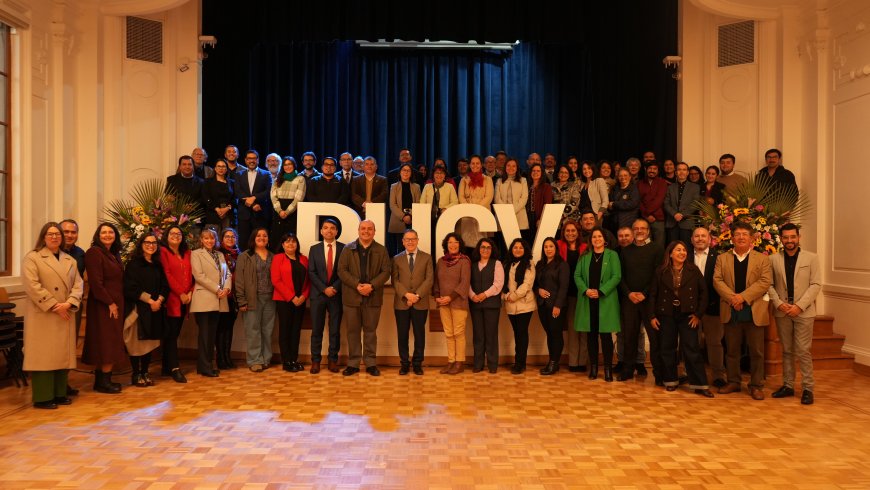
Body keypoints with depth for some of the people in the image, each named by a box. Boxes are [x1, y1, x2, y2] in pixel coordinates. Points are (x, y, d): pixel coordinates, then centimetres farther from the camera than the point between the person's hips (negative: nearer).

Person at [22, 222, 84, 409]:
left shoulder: (70, 260, 16)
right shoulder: (32, 257, 0)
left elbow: (78, 285, 7)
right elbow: (32, 286, -12)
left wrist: (69, 304, -11)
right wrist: (54, 306, -15)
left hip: (66, 316, 5)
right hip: (42, 315, -5)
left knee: (63, 354, 7)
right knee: (43, 355, -4)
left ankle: (60, 393, 16)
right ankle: (42, 397, 2)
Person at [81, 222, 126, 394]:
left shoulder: (115, 254, 15)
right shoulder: (94, 252, -10)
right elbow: (95, 282, -17)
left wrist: (118, 304, 7)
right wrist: (110, 303, -17)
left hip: (115, 304, 8)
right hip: (103, 305, -8)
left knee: (112, 343, 10)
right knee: (107, 342, -5)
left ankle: (101, 380, 18)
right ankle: (103, 381, 3)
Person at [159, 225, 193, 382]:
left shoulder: (187, 253, 18)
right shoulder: (163, 252, -1)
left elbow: (191, 274, 13)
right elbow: (167, 275, -9)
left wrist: (190, 292, -2)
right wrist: (180, 294, -12)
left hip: (185, 300, 6)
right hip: (171, 299, -6)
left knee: (174, 334, 9)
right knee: (171, 334, -6)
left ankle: (167, 367, 16)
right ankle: (174, 368, -6)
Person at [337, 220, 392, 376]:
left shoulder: (381, 250, 6)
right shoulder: (348, 249, 6)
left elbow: (385, 272, -1)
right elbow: (342, 270, -2)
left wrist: (372, 285, -16)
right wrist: (357, 285, -15)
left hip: (373, 297, 0)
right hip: (352, 297, 0)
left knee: (370, 331, 6)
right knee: (353, 331, 6)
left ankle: (371, 363, 14)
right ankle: (353, 364, 14)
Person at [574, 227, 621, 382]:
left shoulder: (612, 255, 3)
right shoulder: (584, 256, 12)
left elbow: (616, 276, -5)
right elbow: (577, 275, 6)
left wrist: (601, 292, -14)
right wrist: (585, 290, -11)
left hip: (606, 301, -3)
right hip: (588, 301, 3)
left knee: (606, 334, -2)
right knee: (591, 334, 6)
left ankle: (608, 368, 6)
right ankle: (593, 367, 14)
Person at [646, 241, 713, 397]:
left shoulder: (693, 271, 0)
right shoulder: (661, 272, 0)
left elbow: (703, 292, 1)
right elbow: (652, 295, 2)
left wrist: (698, 314, -4)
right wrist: (651, 316, -2)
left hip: (687, 315, -1)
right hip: (666, 315, 1)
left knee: (692, 349, -2)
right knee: (668, 349, 7)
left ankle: (699, 384, 4)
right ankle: (670, 381, 20)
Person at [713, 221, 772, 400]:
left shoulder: (762, 258, 6)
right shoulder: (722, 258, 11)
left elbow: (765, 281, -6)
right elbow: (717, 280, 0)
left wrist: (743, 296, -17)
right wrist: (731, 297, -16)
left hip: (754, 311, -2)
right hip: (730, 312, 2)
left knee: (756, 351, 3)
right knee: (732, 350, 10)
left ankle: (756, 385, 13)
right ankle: (733, 382, 21)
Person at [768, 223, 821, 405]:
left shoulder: (811, 258, 1)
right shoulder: (774, 259, 6)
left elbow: (816, 284, -4)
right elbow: (769, 284, 4)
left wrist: (799, 305, -13)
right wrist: (779, 303, -11)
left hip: (803, 311, -2)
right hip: (782, 312, 2)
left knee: (803, 351, -4)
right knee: (787, 351, 10)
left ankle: (808, 388, 5)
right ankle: (788, 385, 17)